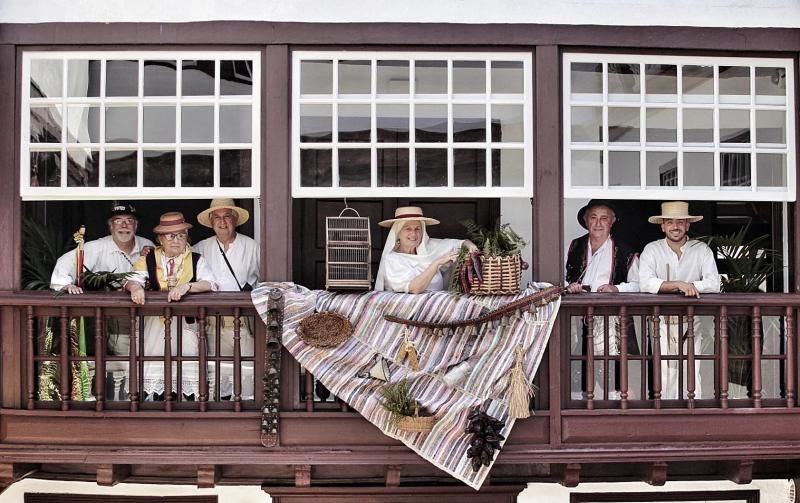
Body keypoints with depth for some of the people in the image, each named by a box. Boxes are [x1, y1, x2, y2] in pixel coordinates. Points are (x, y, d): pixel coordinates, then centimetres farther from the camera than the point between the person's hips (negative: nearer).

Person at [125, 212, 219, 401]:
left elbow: (211, 284, -9)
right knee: (156, 373, -2)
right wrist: (135, 287, -30)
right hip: (156, 325, 1)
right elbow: (133, 279, -6)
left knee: (188, 370, -4)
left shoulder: (196, 261, 6)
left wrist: (186, 287, -26)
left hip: (186, 323, -1)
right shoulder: (148, 260, 9)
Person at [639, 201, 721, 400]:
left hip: (694, 321, 0)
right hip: (662, 322, 0)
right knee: (665, 373, -6)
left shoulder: (702, 250, 4)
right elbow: (645, 283, -13)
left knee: (694, 374, -7)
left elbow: (714, 284, -7)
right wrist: (679, 285, -21)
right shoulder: (651, 250, 2)